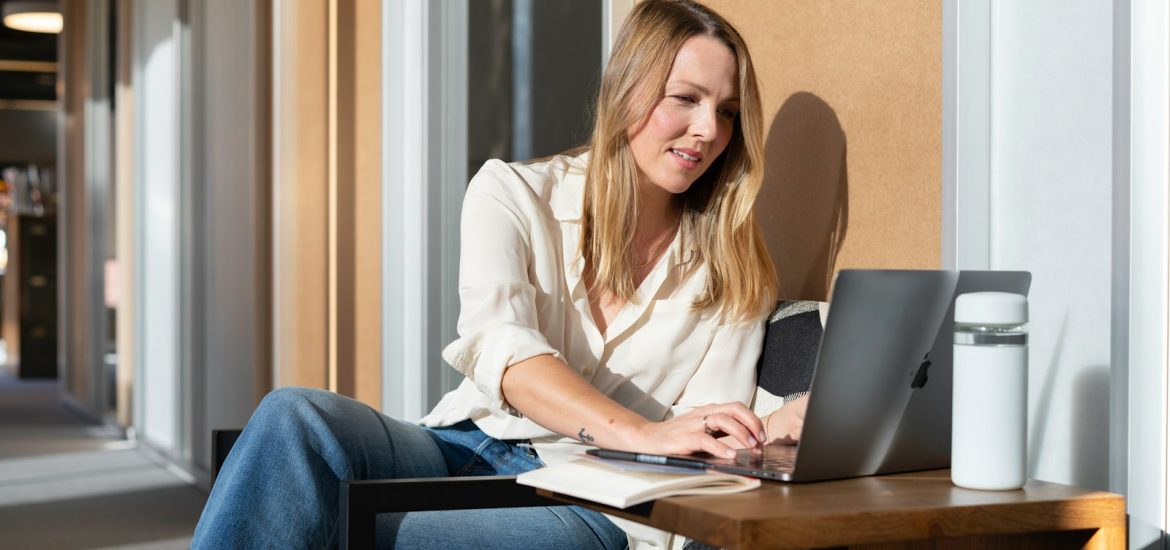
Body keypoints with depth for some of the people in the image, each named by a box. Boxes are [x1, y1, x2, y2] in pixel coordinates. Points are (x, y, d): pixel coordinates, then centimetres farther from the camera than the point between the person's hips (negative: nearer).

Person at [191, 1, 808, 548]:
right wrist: (640, 433, -28)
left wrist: (782, 426, -23)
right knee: (296, 418, -28)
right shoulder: (512, 194, 5)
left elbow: (707, 446, 0)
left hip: (585, 497, 0)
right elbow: (500, 347, -14)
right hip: (466, 450, 1)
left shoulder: (733, 271, 8)